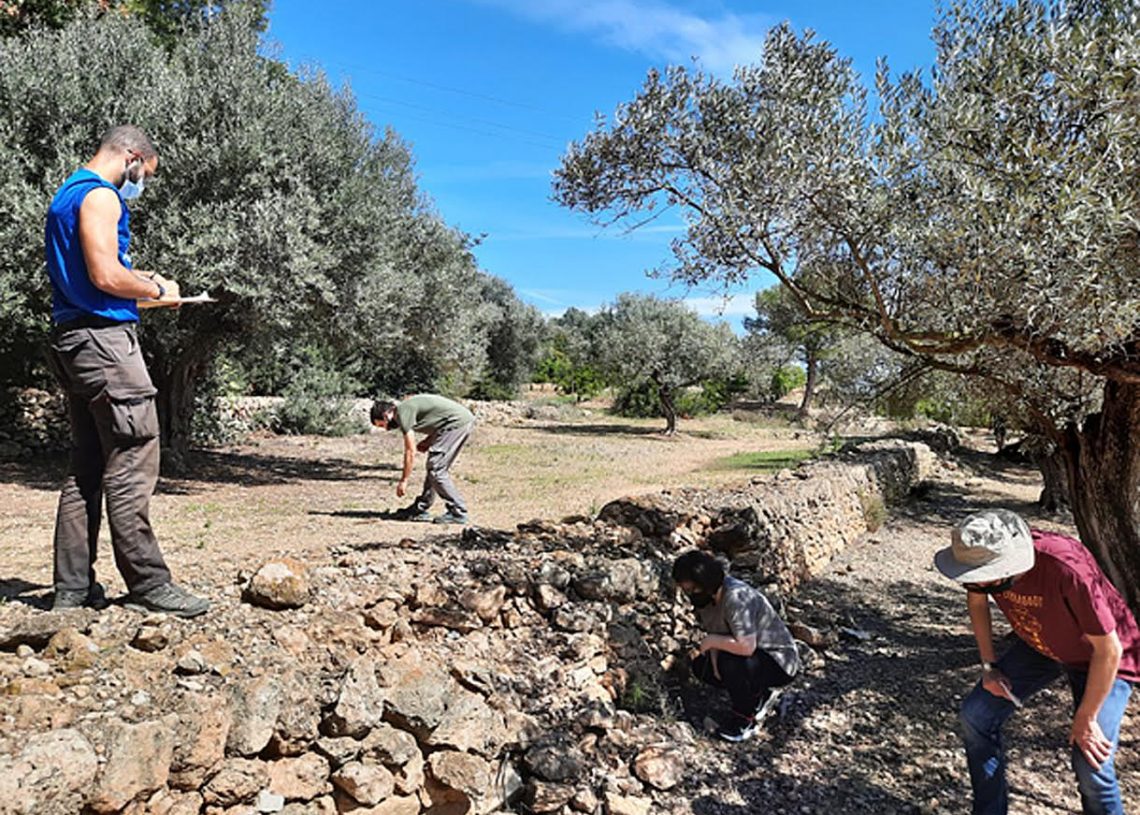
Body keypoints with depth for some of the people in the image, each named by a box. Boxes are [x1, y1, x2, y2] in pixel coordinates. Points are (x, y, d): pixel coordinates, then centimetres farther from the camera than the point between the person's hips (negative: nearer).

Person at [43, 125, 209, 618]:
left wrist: (137, 283, 18)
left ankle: (73, 587, 14)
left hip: (71, 339, 10)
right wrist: (156, 290, -3)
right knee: (132, 466, -10)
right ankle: (148, 585, -7)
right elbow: (106, 275, -18)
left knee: (86, 468, 10)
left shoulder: (65, 196, 23)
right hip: (104, 338, -10)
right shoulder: (100, 195, -8)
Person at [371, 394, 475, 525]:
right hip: (464, 421, 10)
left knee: (436, 469, -8)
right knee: (434, 466, 14)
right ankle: (420, 509, 20)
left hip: (458, 422, -10)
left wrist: (403, 481, -2)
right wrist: (427, 442, 9)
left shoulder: (403, 413, -9)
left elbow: (410, 452, -9)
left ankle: (458, 513, -6)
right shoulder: (407, 407, 19)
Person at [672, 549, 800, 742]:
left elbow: (746, 646, -40)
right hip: (755, 654, 9)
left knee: (730, 663, -32)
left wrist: (712, 641, -26)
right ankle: (760, 696, 15)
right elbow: (715, 631, 5)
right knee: (701, 666, 5)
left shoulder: (736, 598, -33)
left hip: (781, 661, -9)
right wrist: (713, 648, -14)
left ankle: (745, 718, -6)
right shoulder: (708, 595, -7)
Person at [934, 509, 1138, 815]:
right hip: (1037, 645, 5)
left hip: (1099, 658, -5)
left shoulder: (1069, 570, -42)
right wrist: (989, 666, -2)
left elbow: (1109, 649, -29)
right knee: (976, 715, -1)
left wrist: (1086, 719, -18)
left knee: (1091, 765, -16)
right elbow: (977, 601, -1)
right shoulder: (986, 558, -26)